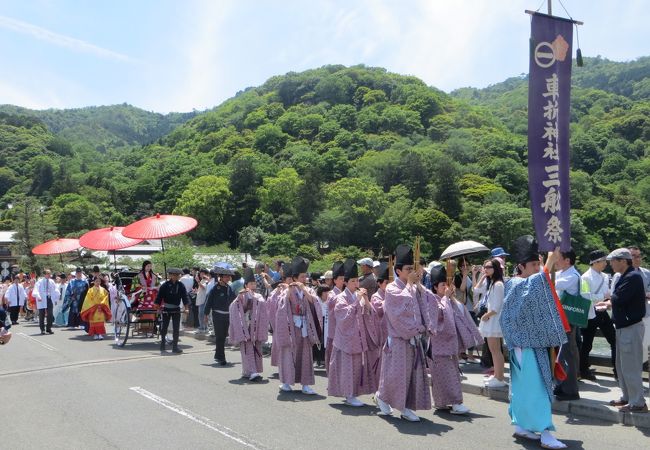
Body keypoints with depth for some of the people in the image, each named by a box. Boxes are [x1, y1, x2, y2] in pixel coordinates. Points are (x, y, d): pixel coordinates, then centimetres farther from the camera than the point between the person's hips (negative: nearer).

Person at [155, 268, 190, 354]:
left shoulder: (181, 285, -2)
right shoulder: (165, 285, -8)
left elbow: (185, 296, -5)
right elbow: (159, 296, -5)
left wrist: (186, 307, -14)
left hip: (176, 310, 2)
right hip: (166, 309, -1)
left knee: (176, 329, 0)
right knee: (164, 327, 9)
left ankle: (175, 347, 4)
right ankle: (162, 346, 24)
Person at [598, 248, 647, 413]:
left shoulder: (633, 277, -19)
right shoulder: (626, 276, 13)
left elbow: (618, 299, -25)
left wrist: (610, 298, -6)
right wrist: (609, 303, 5)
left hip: (631, 328, -10)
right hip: (624, 326, 10)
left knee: (631, 367, -3)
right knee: (622, 365, 17)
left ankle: (638, 403, 5)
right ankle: (627, 397, 28)